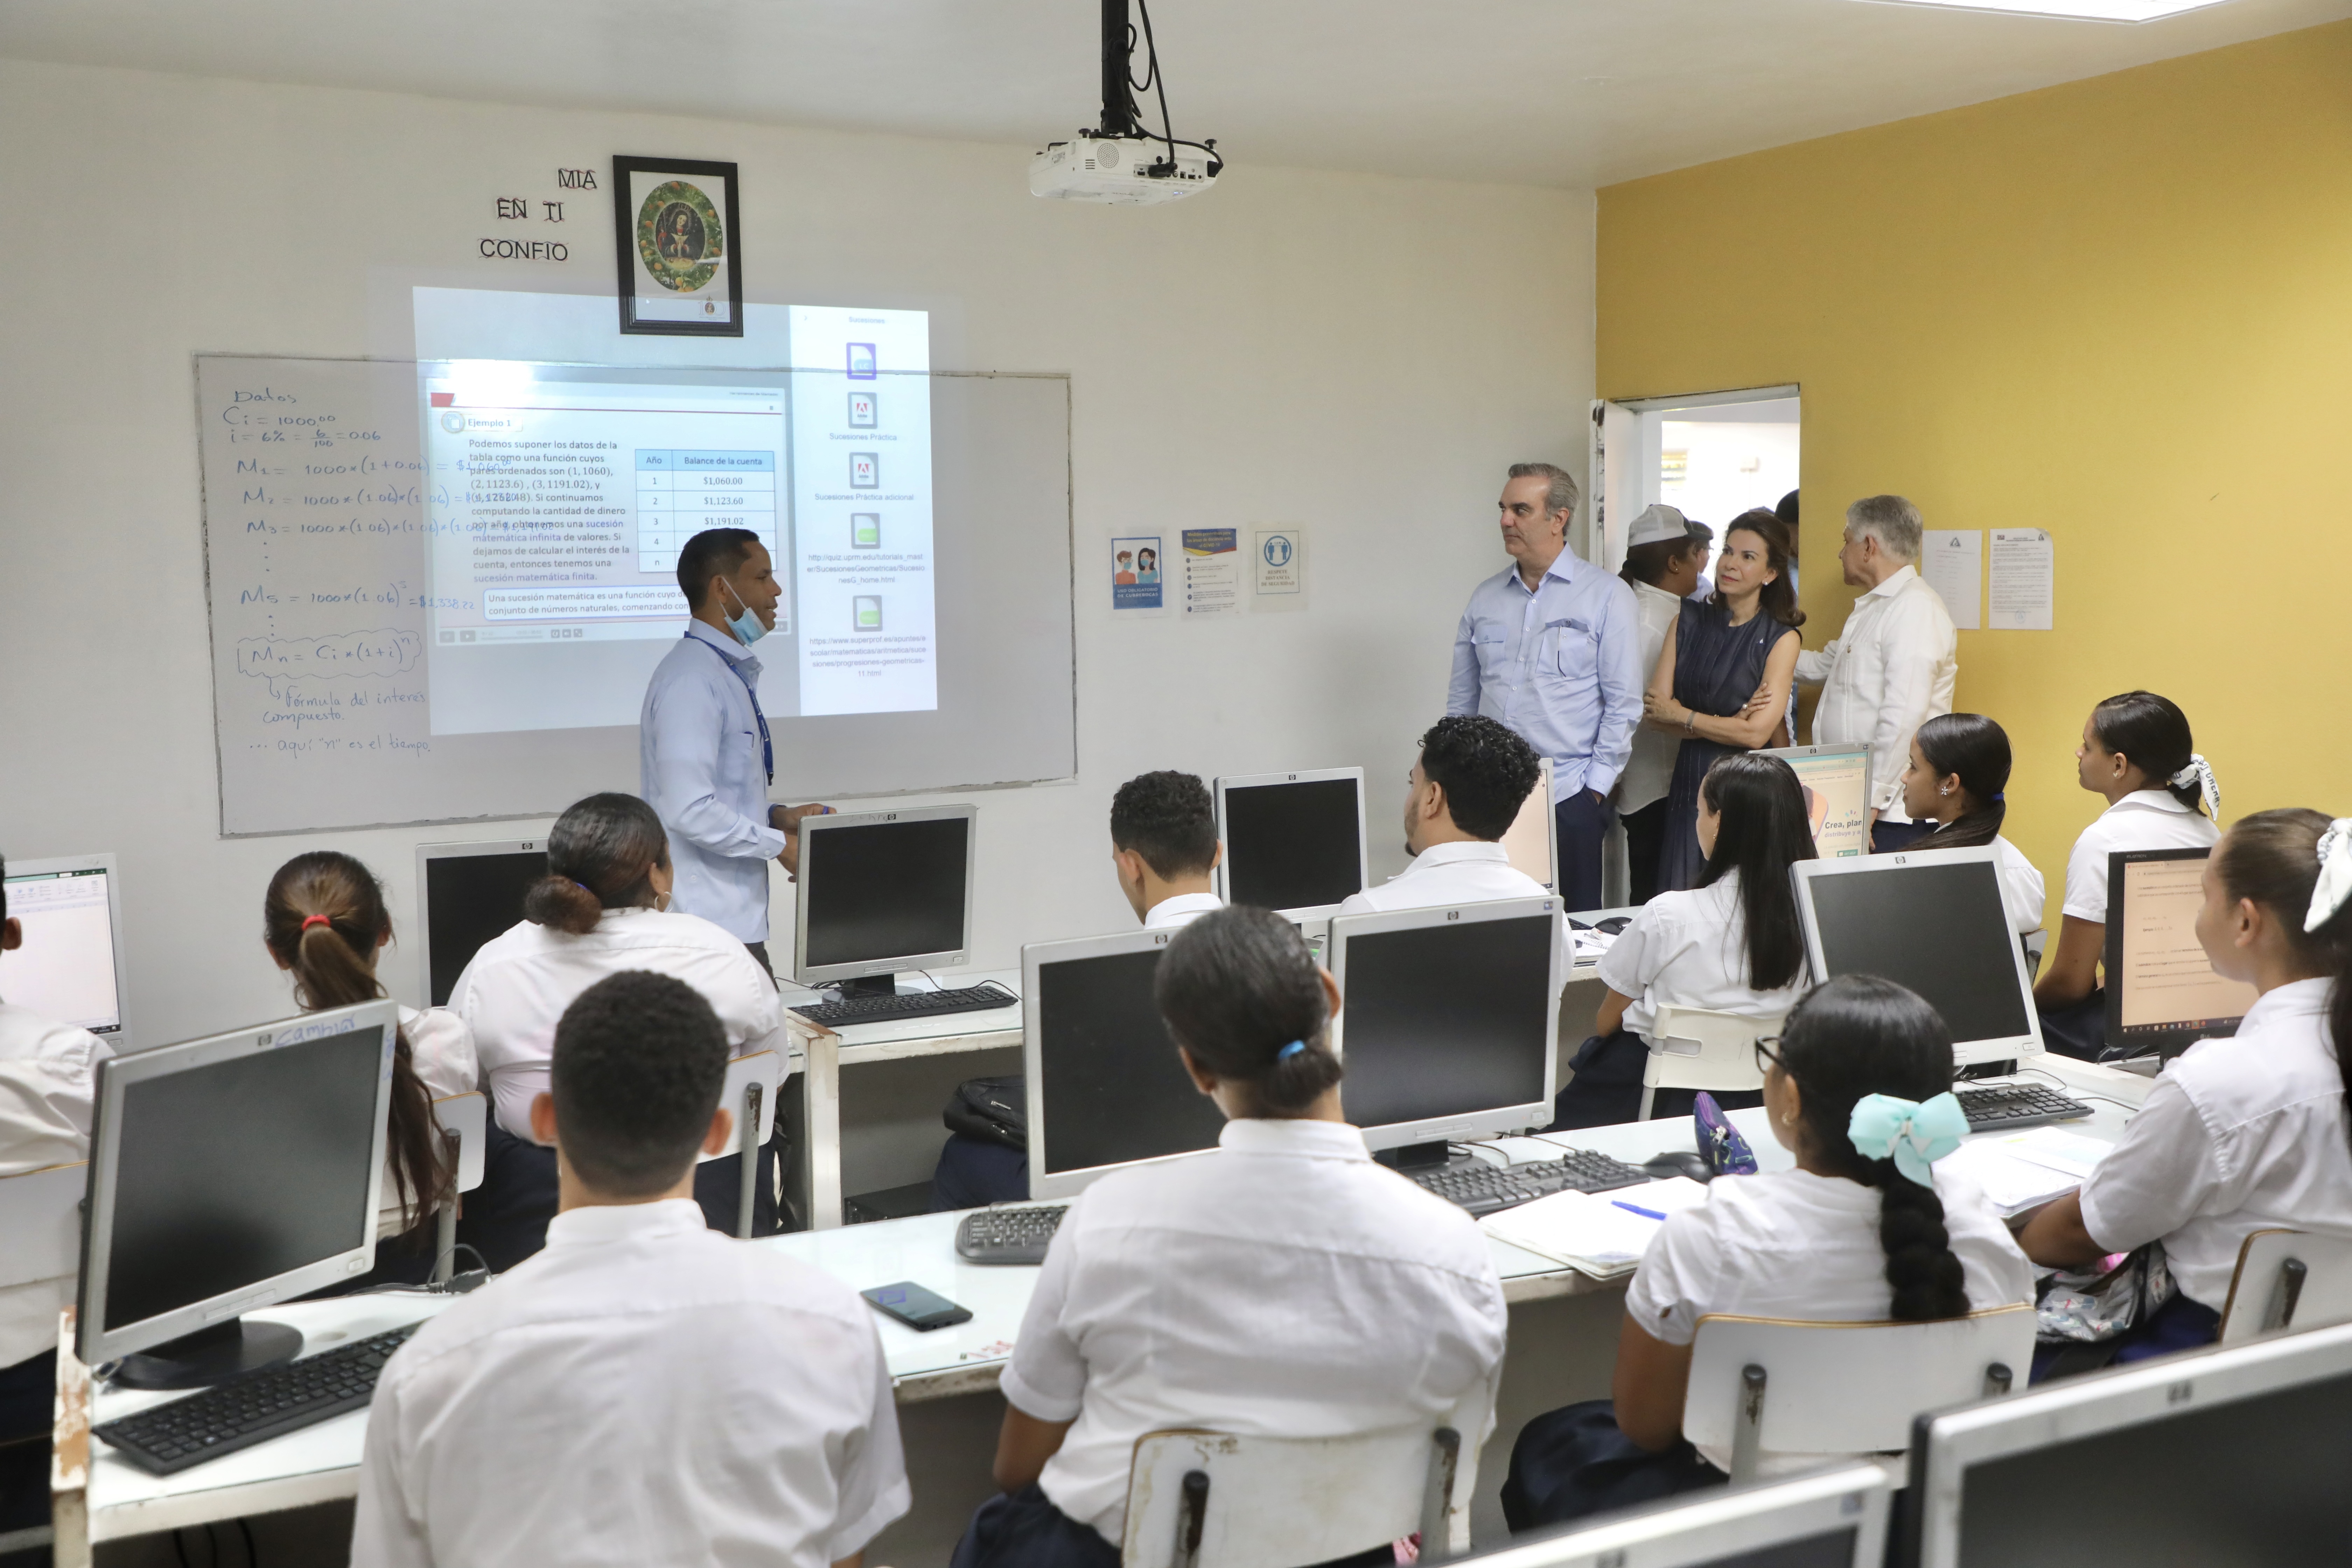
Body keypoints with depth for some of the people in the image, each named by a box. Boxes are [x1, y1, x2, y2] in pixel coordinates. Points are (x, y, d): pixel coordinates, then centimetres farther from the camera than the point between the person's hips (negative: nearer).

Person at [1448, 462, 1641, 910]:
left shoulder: (1606, 596, 0)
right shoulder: (1485, 598, 12)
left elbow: (1623, 703, -3)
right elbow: (1461, 700, 15)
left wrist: (1596, 787, -7)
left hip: (1569, 801, -3)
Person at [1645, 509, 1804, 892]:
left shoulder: (1782, 638, -3)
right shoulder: (1690, 620, 8)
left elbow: (1756, 734, -13)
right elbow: (1652, 713, -1)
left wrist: (1682, 716, -3)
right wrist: (1729, 722, -11)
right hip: (1689, 784, 3)